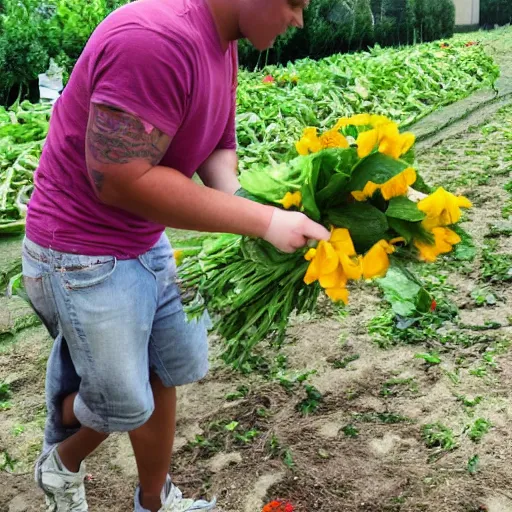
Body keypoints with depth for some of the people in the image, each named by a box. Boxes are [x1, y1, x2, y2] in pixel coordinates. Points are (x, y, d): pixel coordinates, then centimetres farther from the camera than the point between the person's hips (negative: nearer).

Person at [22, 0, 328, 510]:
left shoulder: (221, 44, 1)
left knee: (165, 373, 18)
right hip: (83, 259, -9)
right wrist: (261, 220, -28)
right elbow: (120, 180, -32)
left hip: (149, 245, 9)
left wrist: (254, 214, -18)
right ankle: (60, 465, 41)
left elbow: (217, 149, 4)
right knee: (124, 405, 7)